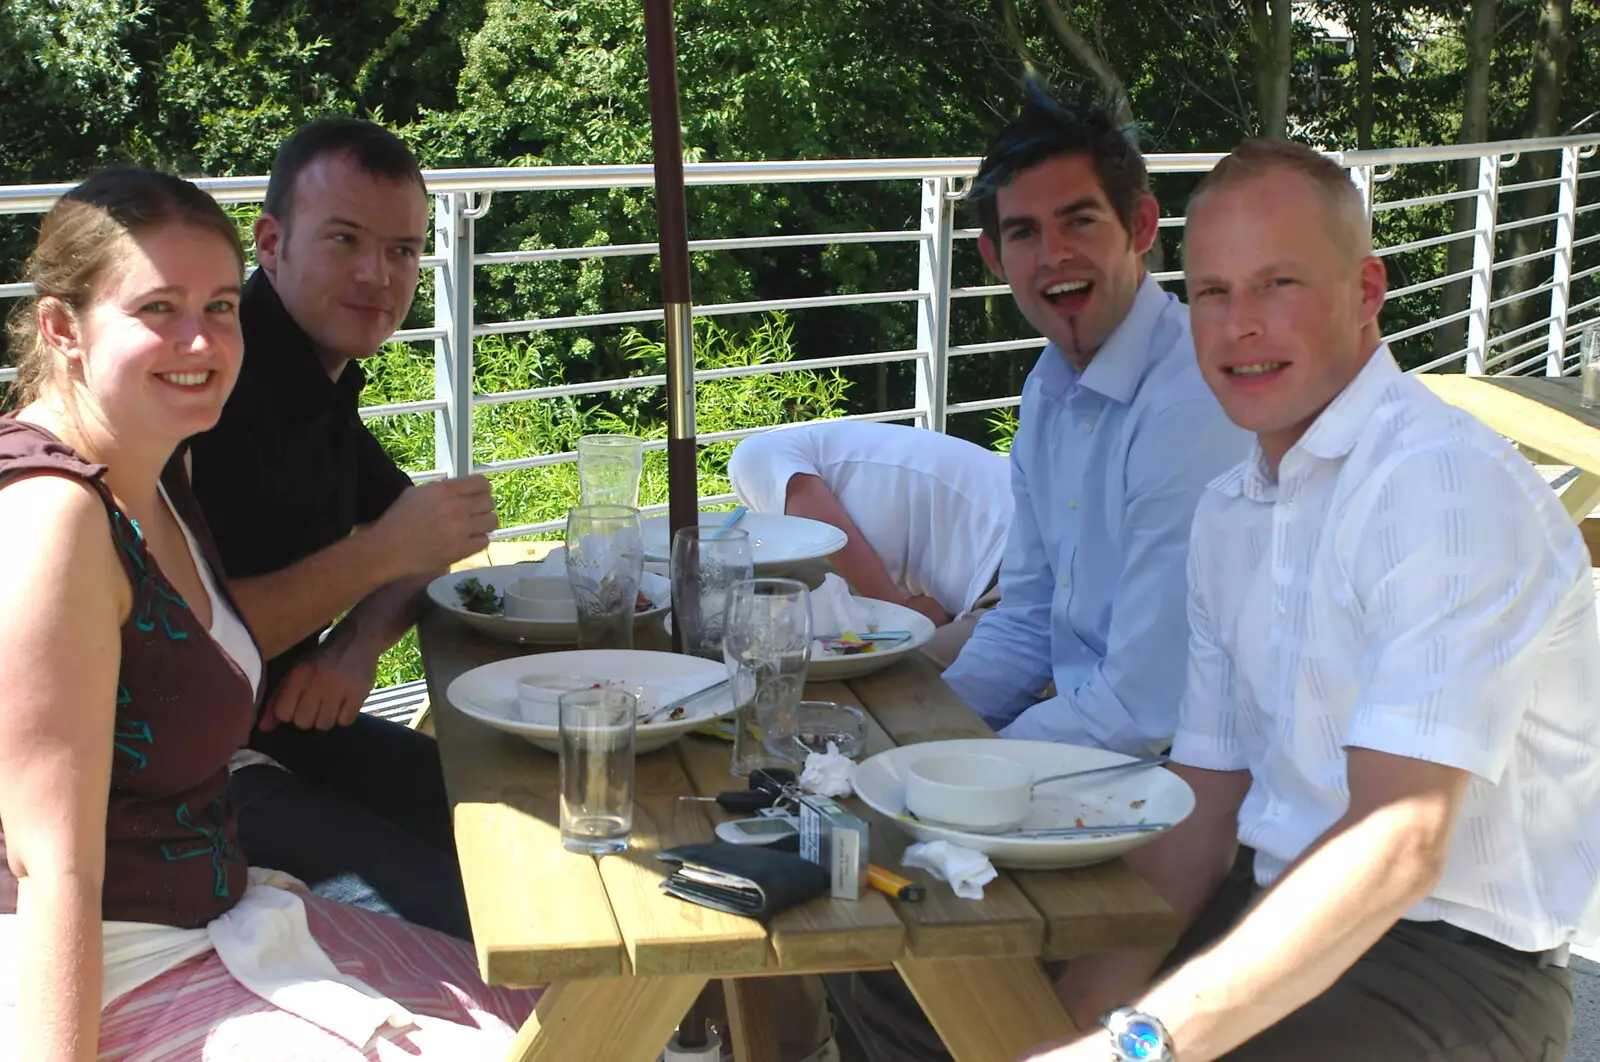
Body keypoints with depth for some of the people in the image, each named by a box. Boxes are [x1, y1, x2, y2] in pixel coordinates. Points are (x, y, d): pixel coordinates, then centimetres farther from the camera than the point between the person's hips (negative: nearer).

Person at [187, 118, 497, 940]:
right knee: (465, 913, -23)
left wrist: (360, 643, -4)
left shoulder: (319, 374, 9)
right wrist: (382, 552, -25)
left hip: (284, 726, 9)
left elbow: (420, 531, 18)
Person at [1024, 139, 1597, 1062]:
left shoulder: (1451, 485, -18)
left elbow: (1398, 846, -26)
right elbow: (1204, 806, 9)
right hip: (1296, 910, 8)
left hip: (1456, 958, -7)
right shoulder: (1228, 515, 10)